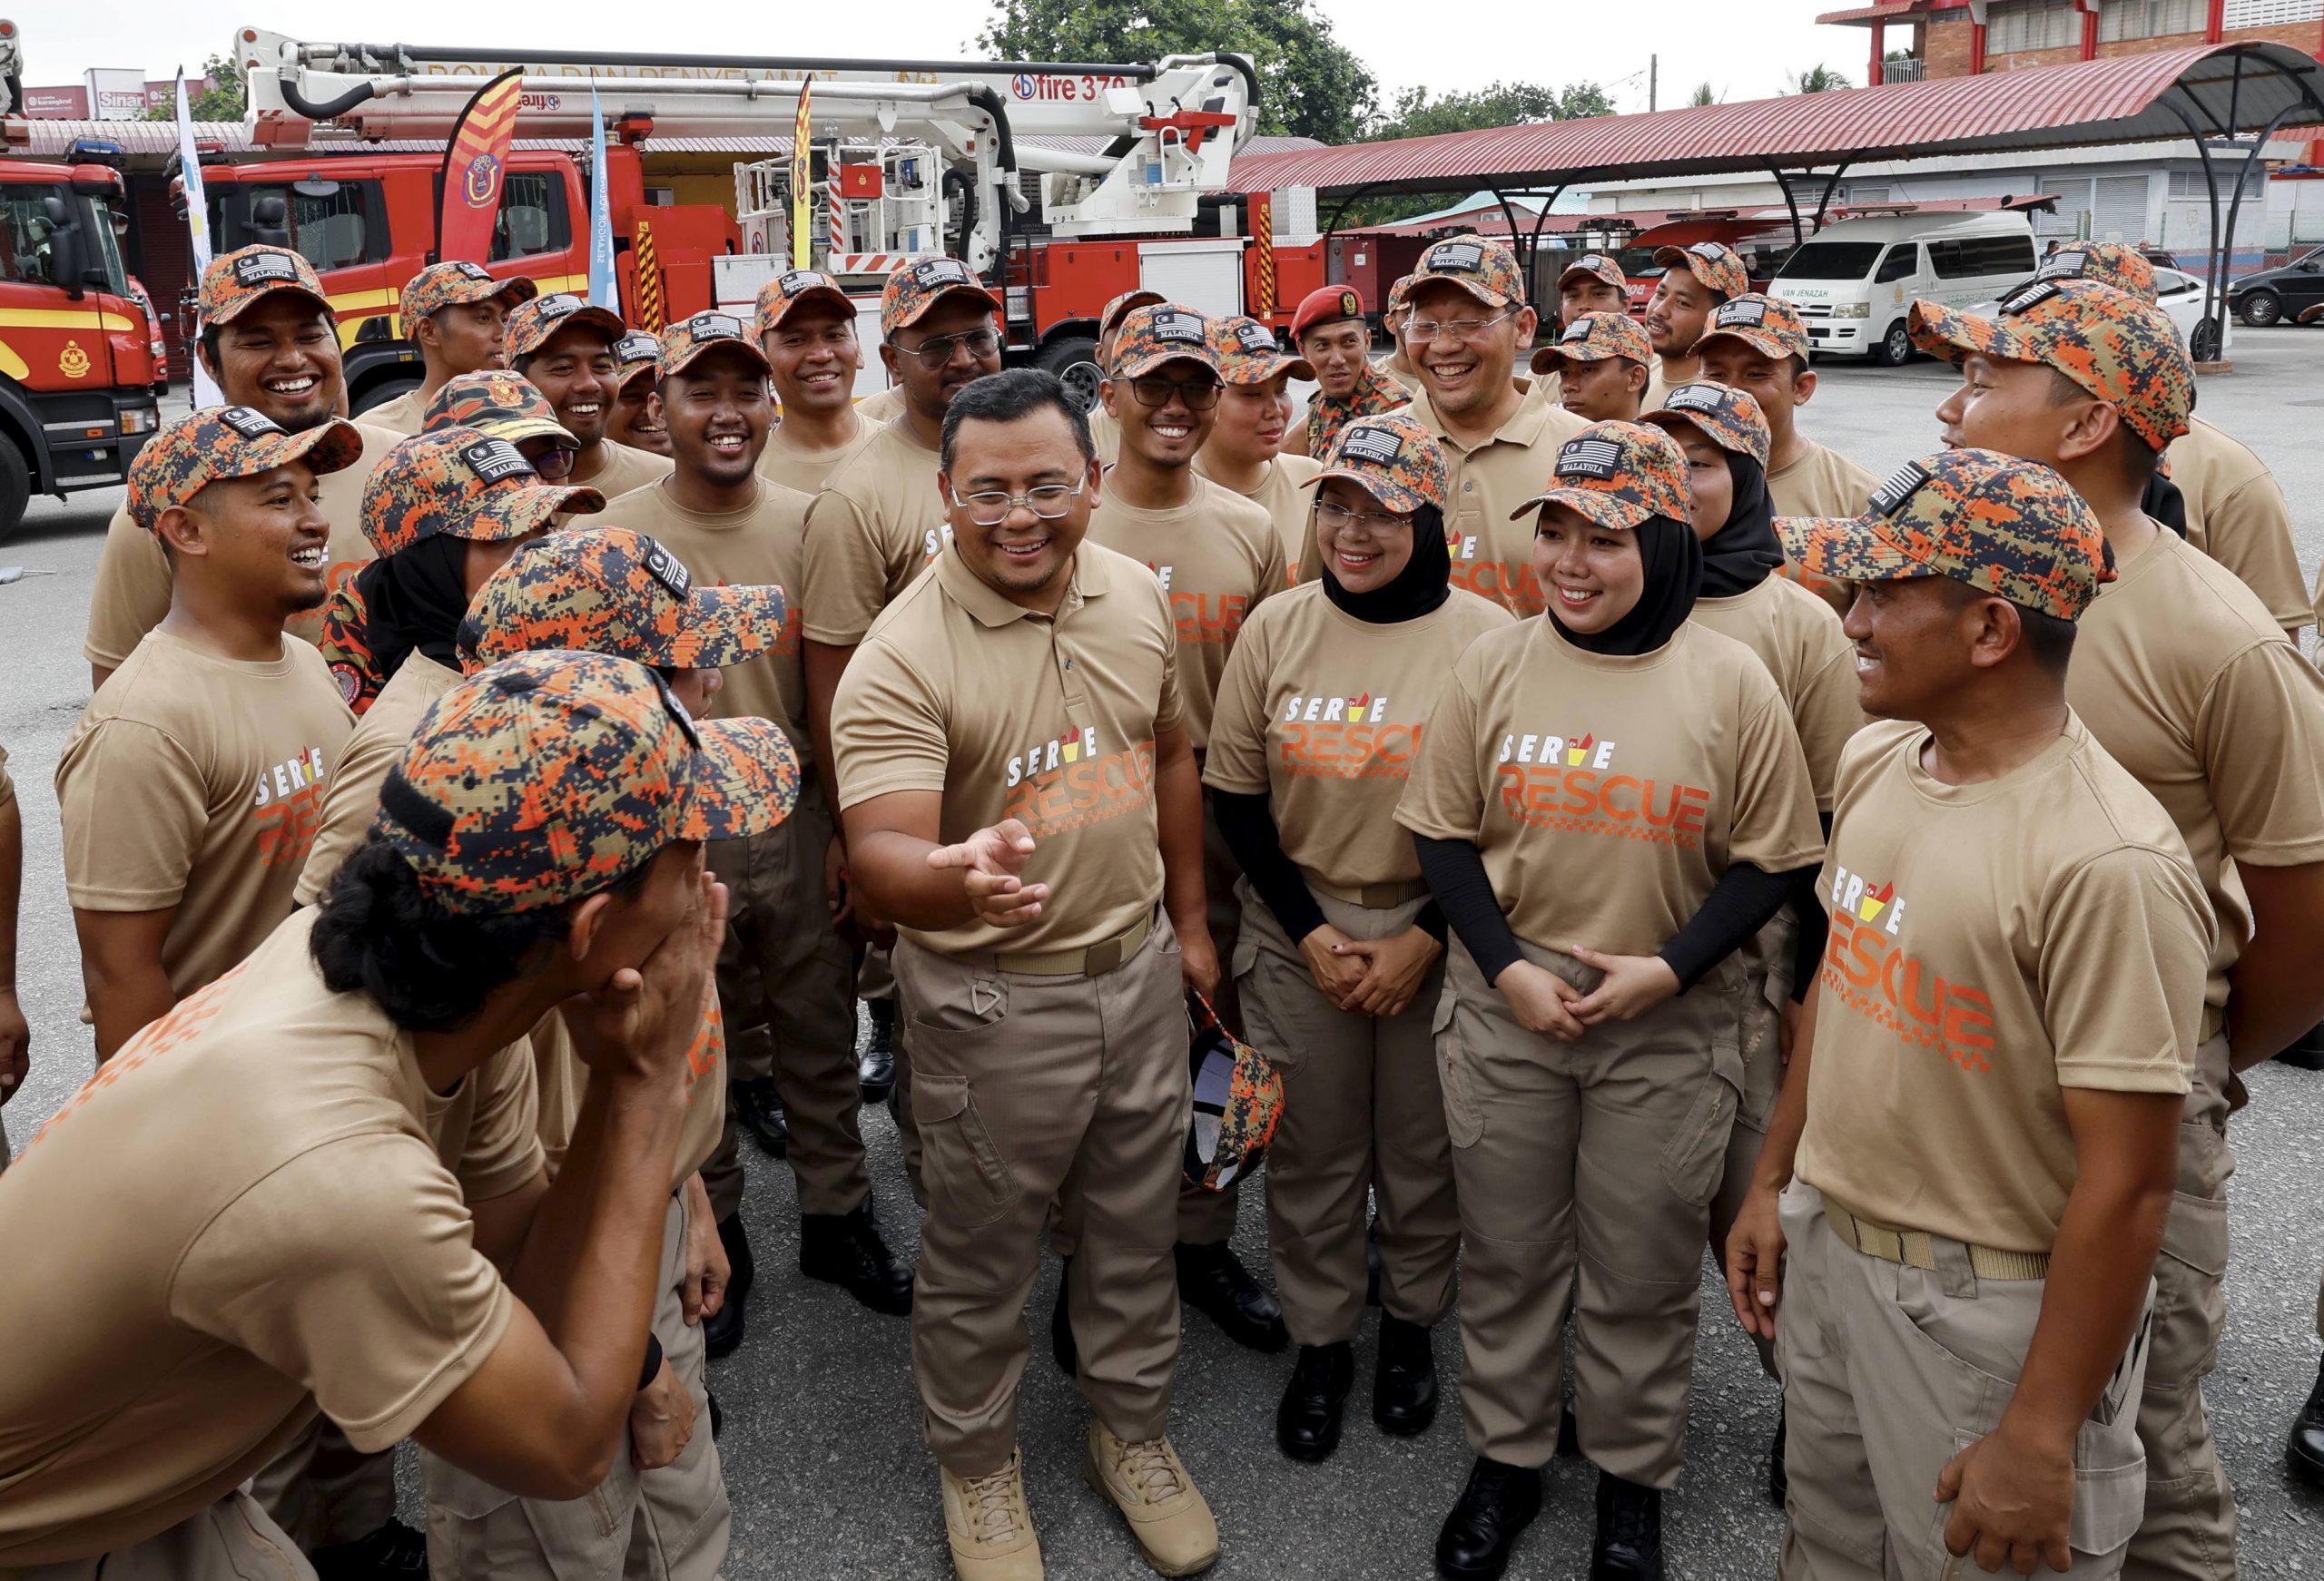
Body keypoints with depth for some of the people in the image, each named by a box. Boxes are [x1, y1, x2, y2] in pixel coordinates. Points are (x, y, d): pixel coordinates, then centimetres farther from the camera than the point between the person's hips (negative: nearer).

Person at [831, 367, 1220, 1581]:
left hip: (1138, 967, 5)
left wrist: (1187, 917, 14)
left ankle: (1133, 1431, 46)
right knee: (981, 1256, 13)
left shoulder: (1135, 595, -3)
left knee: (1138, 1227, 21)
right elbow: (882, 855, -32)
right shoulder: (904, 658, -22)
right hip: (992, 997, -5)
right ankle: (975, 1461, 40)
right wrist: (960, 879, -54)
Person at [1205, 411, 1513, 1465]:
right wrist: (1311, 932, -6)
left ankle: (1410, 1328, 37)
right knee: (1310, 1151, 11)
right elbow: (1235, 794, 0)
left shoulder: (1486, 637, -9)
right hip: (1296, 932, 1)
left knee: (1423, 1150, 13)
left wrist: (1425, 940, -10)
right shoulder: (1276, 627, -4)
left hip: (1435, 936, -1)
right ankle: (1319, 1345, 31)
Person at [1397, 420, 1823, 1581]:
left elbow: (1770, 861, -3)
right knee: (1505, 1255, 15)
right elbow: (1443, 832, 1)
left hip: (1666, 1029, -1)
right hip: (1505, 1012, 2)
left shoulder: (1730, 680, -6)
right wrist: (1508, 969, -10)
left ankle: (1632, 1479, 35)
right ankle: (1504, 1460, 36)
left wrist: (1668, 968, -15)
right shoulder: (1494, 664, -2)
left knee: (1642, 1273, 13)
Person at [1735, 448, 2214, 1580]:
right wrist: (1774, 1180, 14)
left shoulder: (2105, 862, -26)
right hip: (1824, 1246, 8)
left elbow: (2127, 1181, -23)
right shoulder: (1876, 761, -1)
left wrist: (2043, 1435, -19)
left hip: (1993, 1306, -7)